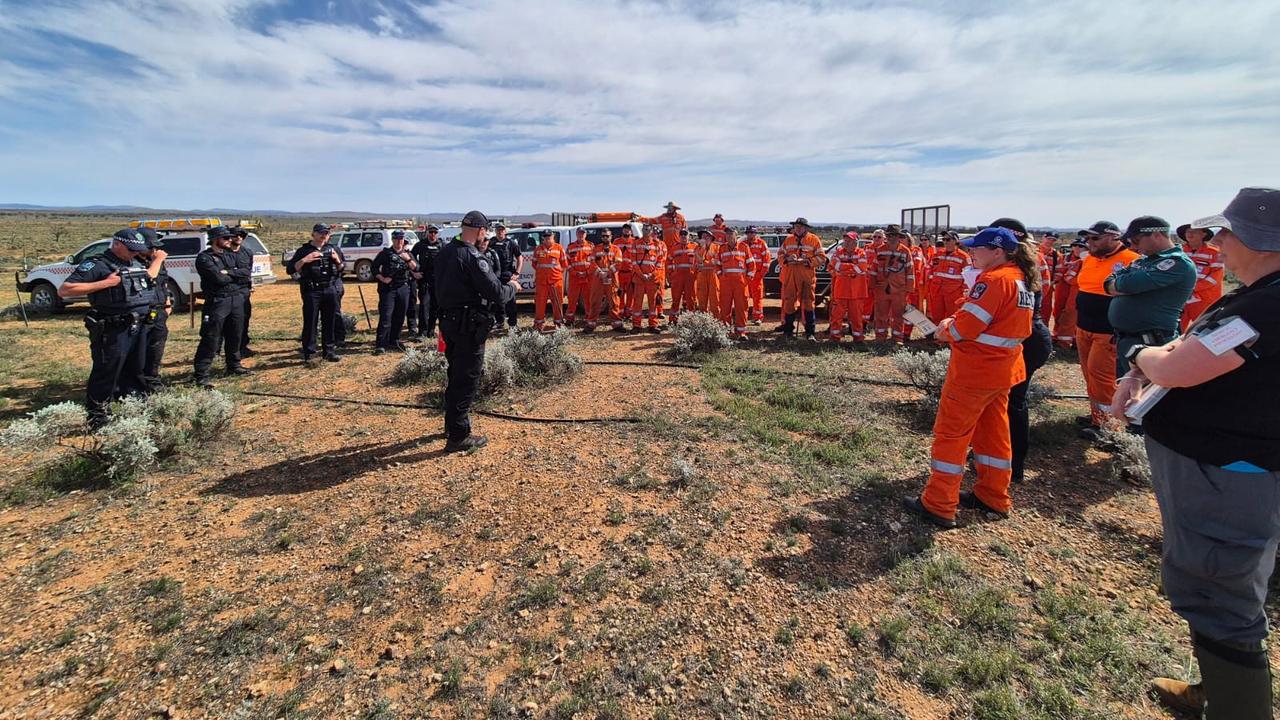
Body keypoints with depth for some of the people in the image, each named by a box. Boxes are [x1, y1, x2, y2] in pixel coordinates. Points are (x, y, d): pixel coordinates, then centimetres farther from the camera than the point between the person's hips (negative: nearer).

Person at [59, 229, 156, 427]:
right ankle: (96, 418, 10)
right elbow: (64, 290, -17)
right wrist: (105, 283, -21)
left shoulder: (136, 264, 14)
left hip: (139, 328, 7)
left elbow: (148, 278, 36)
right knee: (106, 374, 0)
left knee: (135, 372, 17)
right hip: (112, 331, -7)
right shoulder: (97, 265, -10)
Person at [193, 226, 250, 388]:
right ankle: (201, 374, -1)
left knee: (234, 336, 16)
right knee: (211, 339, -6)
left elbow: (248, 271, 1)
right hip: (217, 301, -6)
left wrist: (229, 272, -12)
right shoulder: (204, 258, -7)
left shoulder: (230, 255, 14)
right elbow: (219, 279, -19)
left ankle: (234, 366, 31)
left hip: (237, 299, 7)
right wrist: (236, 274, -3)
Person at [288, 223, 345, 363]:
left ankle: (329, 350, 16)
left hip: (330, 290, 3)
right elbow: (290, 269, -1)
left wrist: (338, 261, -2)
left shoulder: (333, 250, 12)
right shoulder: (304, 250, 3)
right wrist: (304, 260, -15)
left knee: (330, 322, 7)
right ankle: (308, 353, 3)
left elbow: (341, 270, 18)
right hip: (311, 291, -3)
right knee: (310, 322, -2)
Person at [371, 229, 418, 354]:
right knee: (385, 317, -8)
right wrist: (382, 279, -10)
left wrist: (408, 259, -16)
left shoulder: (408, 254, 13)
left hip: (403, 289, 4)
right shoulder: (385, 253, 4)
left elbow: (416, 268, 0)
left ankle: (394, 341, 21)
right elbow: (374, 267, 3)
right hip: (388, 289, -3)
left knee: (399, 317, 8)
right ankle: (381, 345, -7)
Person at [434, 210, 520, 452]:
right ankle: (459, 436, 7)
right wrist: (512, 286, -1)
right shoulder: (473, 258, -19)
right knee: (467, 379, 0)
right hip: (469, 326, -9)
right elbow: (498, 294, -22)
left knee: (456, 374, 21)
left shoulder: (444, 252, 8)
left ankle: (452, 423, 35)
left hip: (449, 321, 9)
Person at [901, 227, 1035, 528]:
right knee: (994, 432, 18)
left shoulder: (993, 280, -20)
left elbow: (964, 326, -22)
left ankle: (938, 505, 5)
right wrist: (957, 323, 4)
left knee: (950, 434, -1)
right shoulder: (1021, 279, 10)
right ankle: (993, 497, 31)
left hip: (974, 371, -9)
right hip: (1003, 370, 10)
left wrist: (947, 329, -1)